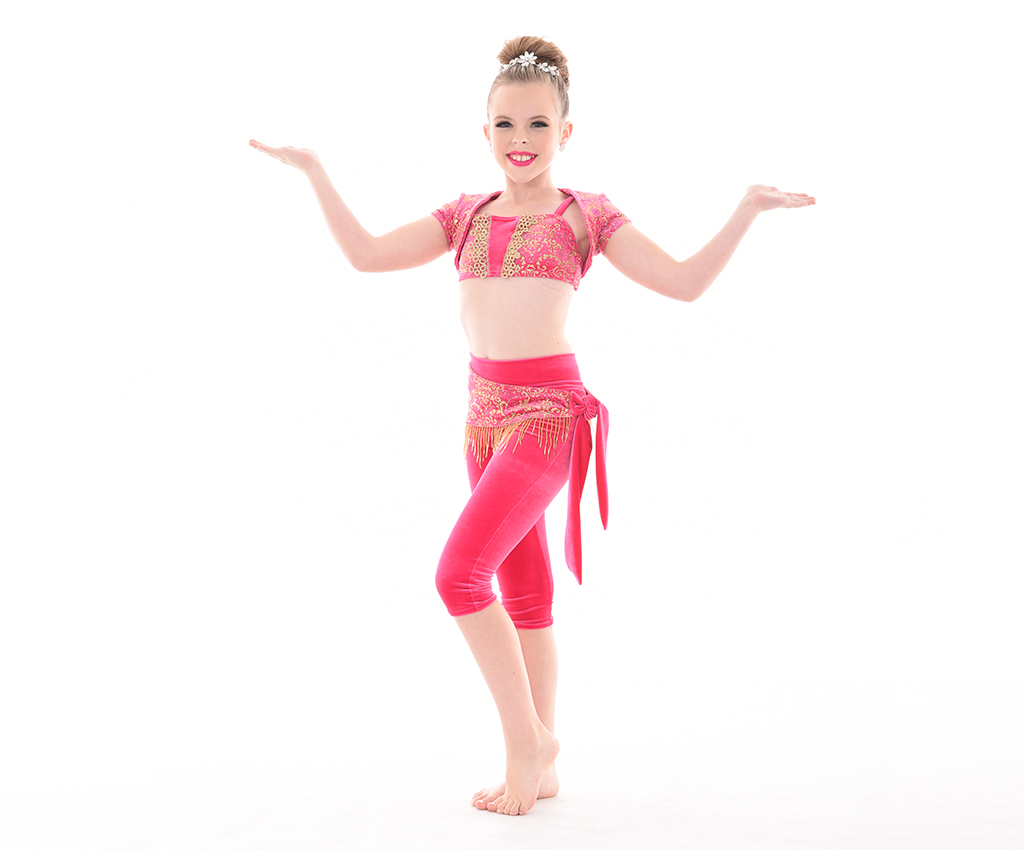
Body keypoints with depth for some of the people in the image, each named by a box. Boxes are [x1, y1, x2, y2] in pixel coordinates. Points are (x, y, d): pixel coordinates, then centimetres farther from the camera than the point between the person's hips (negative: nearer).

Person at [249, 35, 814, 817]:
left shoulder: (586, 214, 2)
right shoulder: (467, 215, 13)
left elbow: (686, 283, -3)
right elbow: (367, 254, 9)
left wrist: (747, 210, -9)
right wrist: (315, 171, 10)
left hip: (548, 410, -6)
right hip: (486, 408, 6)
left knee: (459, 573, -16)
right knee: (523, 591, 11)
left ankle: (526, 743, 0)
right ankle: (541, 762, 21)